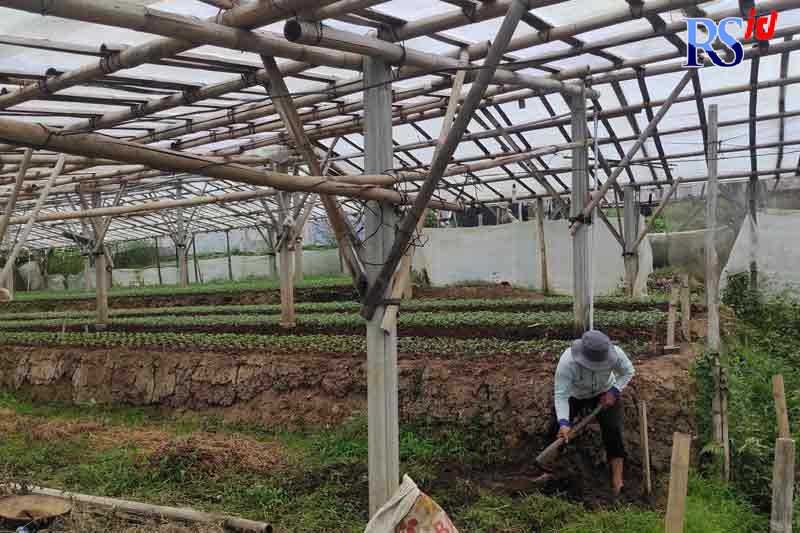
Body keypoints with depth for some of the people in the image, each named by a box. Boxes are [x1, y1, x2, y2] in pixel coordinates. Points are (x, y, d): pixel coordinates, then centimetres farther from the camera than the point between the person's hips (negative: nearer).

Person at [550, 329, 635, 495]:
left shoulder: (615, 353, -33)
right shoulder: (567, 361, -41)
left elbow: (628, 371, -11)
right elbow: (561, 395, -39)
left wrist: (614, 392, -22)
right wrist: (563, 423, -50)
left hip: (604, 392, 1)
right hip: (573, 395, -1)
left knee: (613, 429, -13)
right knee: (557, 429, -4)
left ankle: (617, 480, -4)